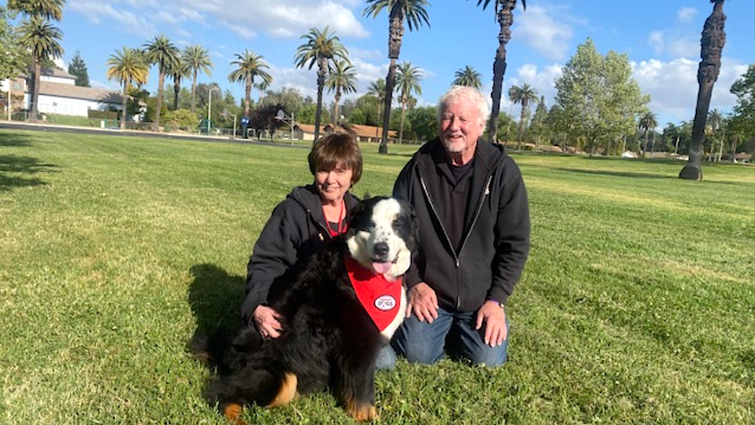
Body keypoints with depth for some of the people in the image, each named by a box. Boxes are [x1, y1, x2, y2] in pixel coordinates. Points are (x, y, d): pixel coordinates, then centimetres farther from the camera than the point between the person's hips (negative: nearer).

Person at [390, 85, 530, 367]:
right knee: (418, 354, -14)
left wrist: (497, 299, -8)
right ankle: (443, 328, 21)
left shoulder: (503, 171, -7)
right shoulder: (419, 167, -4)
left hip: (481, 297, 0)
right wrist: (413, 282, -6)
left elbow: (515, 242, -4)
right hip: (427, 292, 0)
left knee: (488, 360, -10)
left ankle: (459, 329, 22)